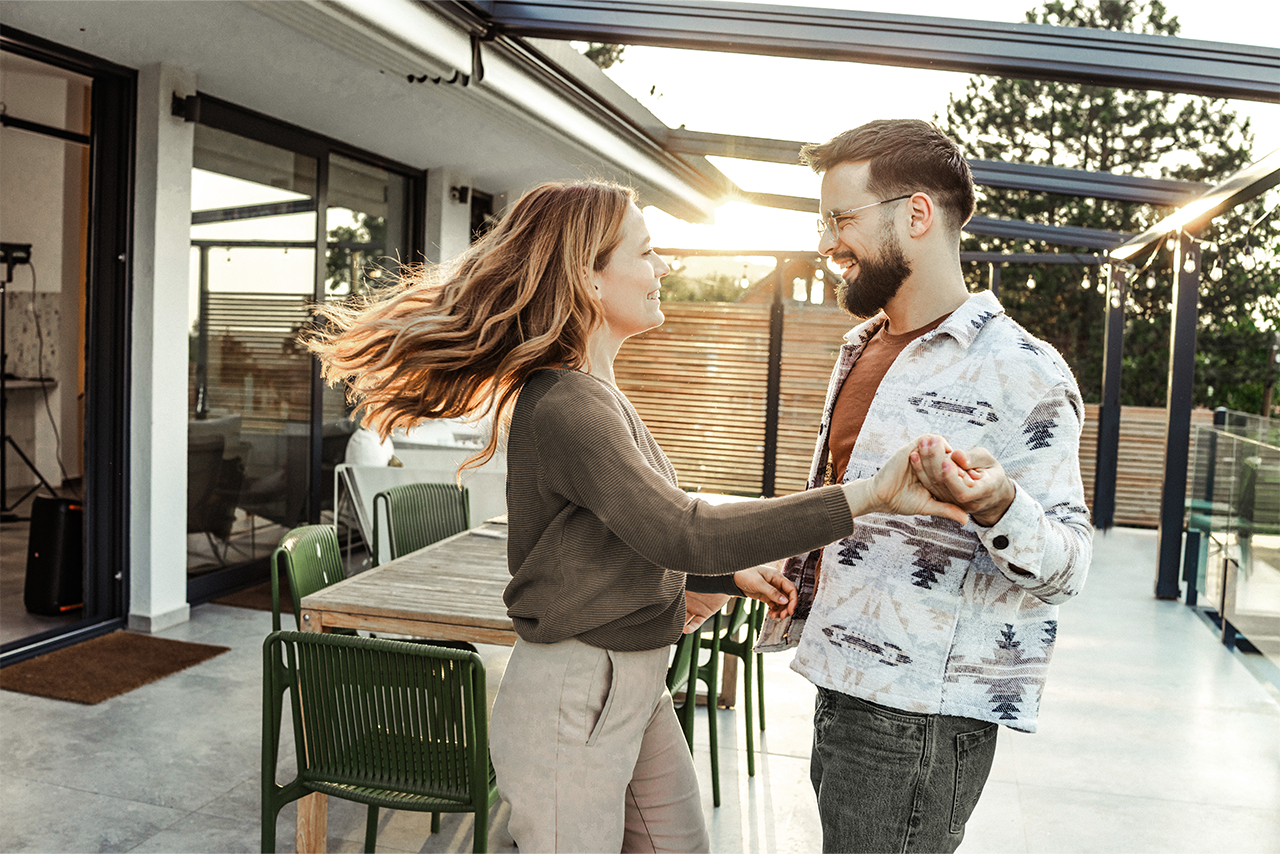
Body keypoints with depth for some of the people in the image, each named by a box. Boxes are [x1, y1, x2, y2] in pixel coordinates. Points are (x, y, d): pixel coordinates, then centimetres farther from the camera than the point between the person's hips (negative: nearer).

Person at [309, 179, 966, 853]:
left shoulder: (596, 394, 9)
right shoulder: (562, 406, -23)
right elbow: (684, 534, -33)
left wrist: (734, 576, 13)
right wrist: (867, 496, -33)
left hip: (636, 684, 9)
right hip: (571, 702, -9)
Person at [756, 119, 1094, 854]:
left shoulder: (1023, 372, -15)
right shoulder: (862, 347, 11)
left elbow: (1068, 566, -15)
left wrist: (997, 507, -35)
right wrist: (794, 610, 17)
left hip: (918, 718, -8)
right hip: (843, 686, 8)